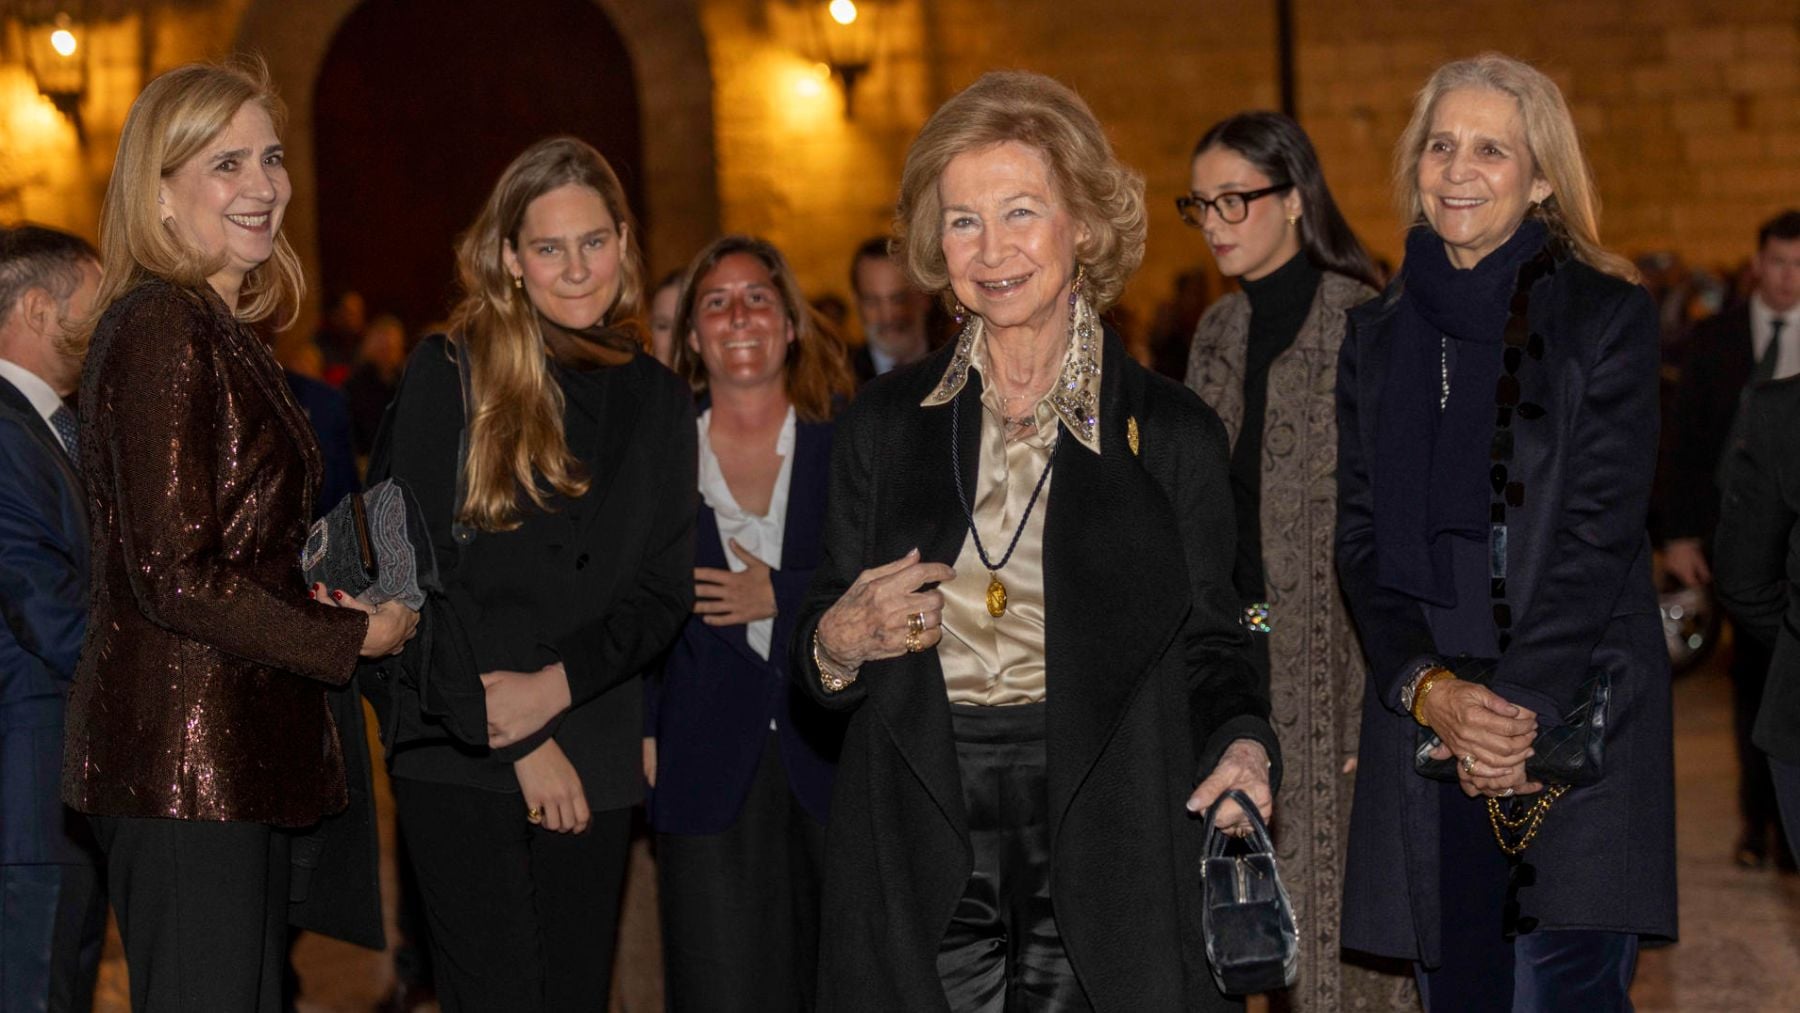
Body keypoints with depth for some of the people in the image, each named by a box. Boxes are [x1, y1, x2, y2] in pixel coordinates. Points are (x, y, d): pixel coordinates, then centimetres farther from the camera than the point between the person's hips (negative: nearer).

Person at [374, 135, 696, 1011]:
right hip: (460, 761, -4)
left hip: (595, 763, 4)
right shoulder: (449, 373, -2)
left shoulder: (656, 398, 11)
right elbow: (416, 568, -7)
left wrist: (553, 687, -10)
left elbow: (663, 591, 7)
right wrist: (518, 741, -10)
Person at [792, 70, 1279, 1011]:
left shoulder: (1173, 433, 4)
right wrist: (839, 643, -8)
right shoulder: (882, 427, 9)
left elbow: (1206, 644, 5)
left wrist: (1243, 747, -14)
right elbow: (816, 648, 14)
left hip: (1102, 865, -1)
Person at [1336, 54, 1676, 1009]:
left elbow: (1601, 528, -7)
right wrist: (1427, 688, -10)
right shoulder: (1377, 336, 13)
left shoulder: (1607, 318, 0)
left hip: (1576, 724, -4)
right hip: (1421, 723, 4)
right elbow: (1360, 536, 7)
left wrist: (1523, 705, -16)